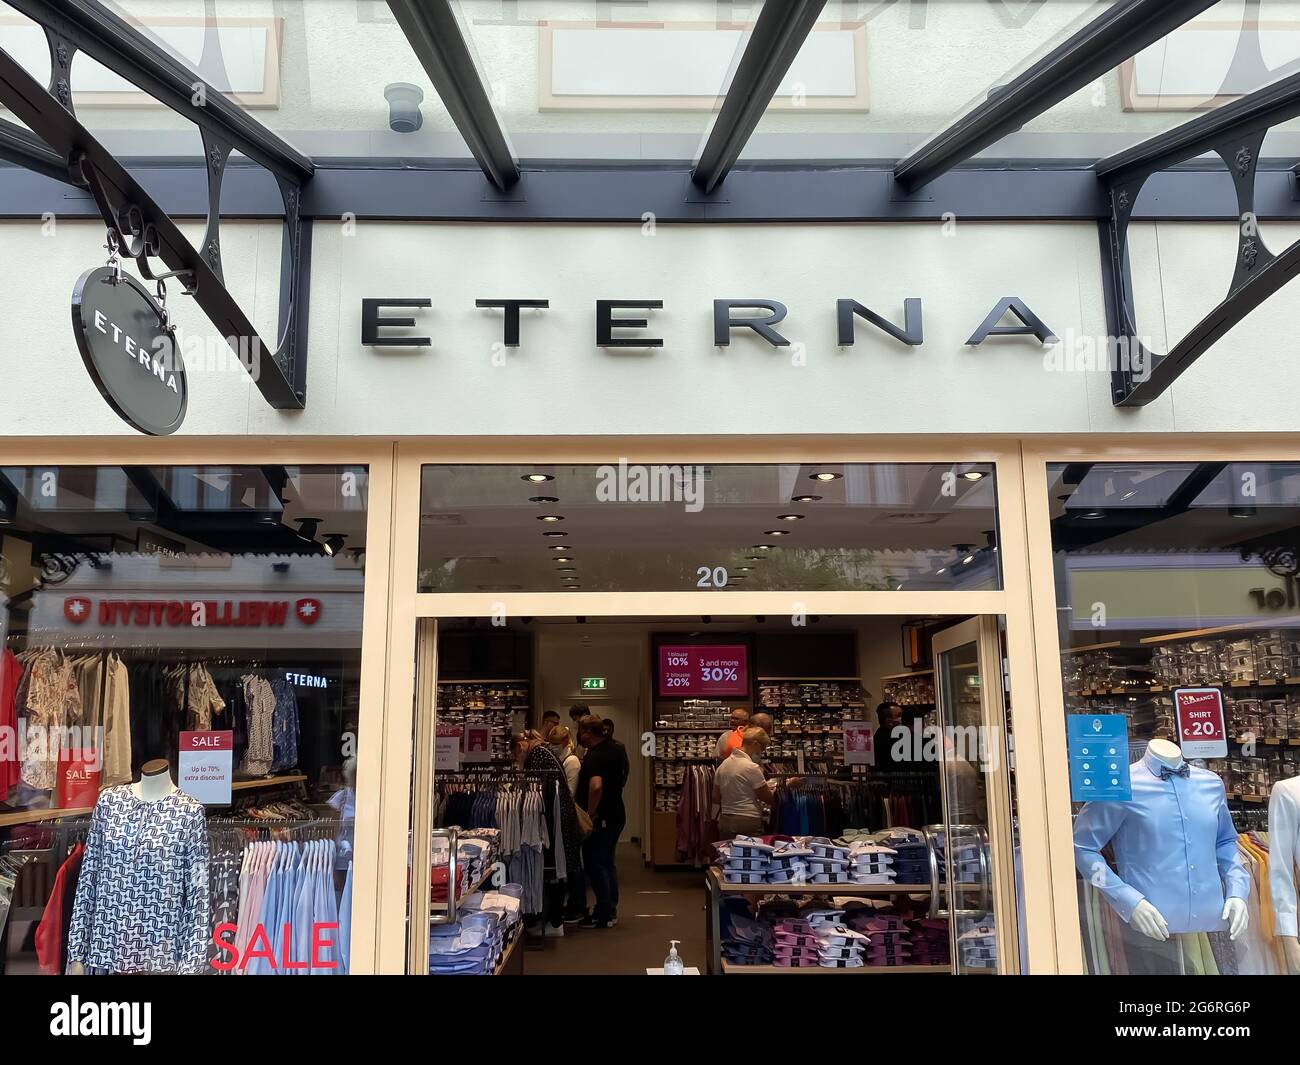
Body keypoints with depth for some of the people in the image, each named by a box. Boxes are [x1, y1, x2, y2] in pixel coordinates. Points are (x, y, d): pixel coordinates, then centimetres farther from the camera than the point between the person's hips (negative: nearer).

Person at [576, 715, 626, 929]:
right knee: (607, 863, 18)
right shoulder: (616, 749, 8)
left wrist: (589, 814, -26)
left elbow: (596, 786, -36)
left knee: (595, 865, 1)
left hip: (600, 819, -9)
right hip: (616, 814, 9)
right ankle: (611, 911, 25)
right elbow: (621, 779, 22)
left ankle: (603, 915, 7)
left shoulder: (594, 756, -22)